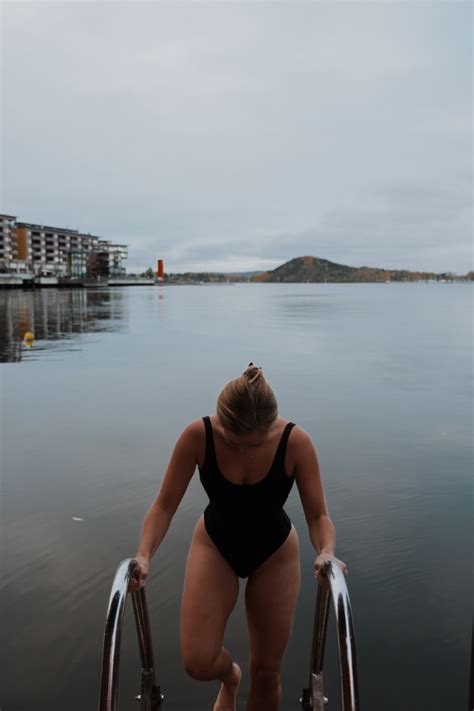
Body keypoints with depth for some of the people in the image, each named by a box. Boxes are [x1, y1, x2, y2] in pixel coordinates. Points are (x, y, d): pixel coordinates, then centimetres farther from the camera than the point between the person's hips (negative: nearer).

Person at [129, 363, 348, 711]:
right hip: (216, 545, 0)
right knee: (198, 662, -9)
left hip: (274, 553, 0)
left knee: (266, 673, 9)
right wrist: (144, 554, -36)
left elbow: (318, 515, -21)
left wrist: (326, 552, -42)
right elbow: (165, 505, -20)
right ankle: (230, 676, 29)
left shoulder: (296, 442, -29)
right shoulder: (197, 436, -28)